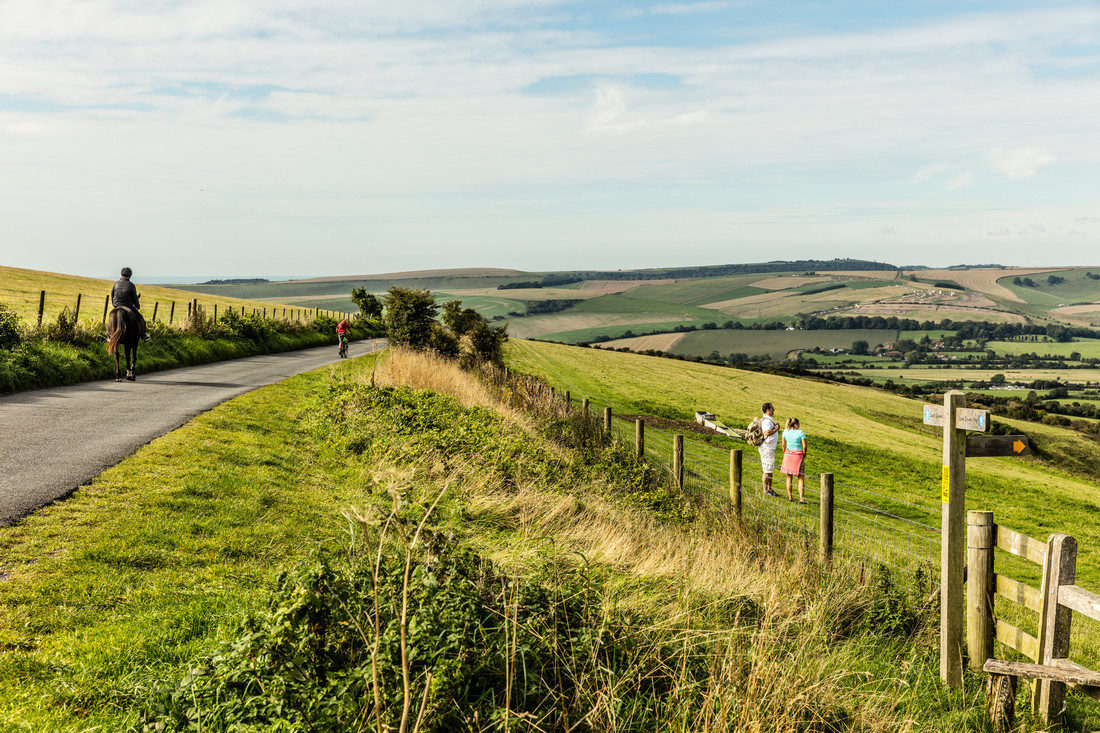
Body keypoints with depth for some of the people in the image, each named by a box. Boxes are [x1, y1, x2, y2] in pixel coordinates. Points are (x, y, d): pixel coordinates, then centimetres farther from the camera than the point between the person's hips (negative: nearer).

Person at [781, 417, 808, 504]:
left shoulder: (785, 432, 1)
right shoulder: (800, 432, -10)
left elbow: (783, 445, 6)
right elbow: (804, 446, -11)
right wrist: (804, 454, 5)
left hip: (788, 454, 4)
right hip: (798, 455, -4)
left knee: (789, 477, 13)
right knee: (801, 478, 2)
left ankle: (790, 497, 15)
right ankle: (801, 498, -6)